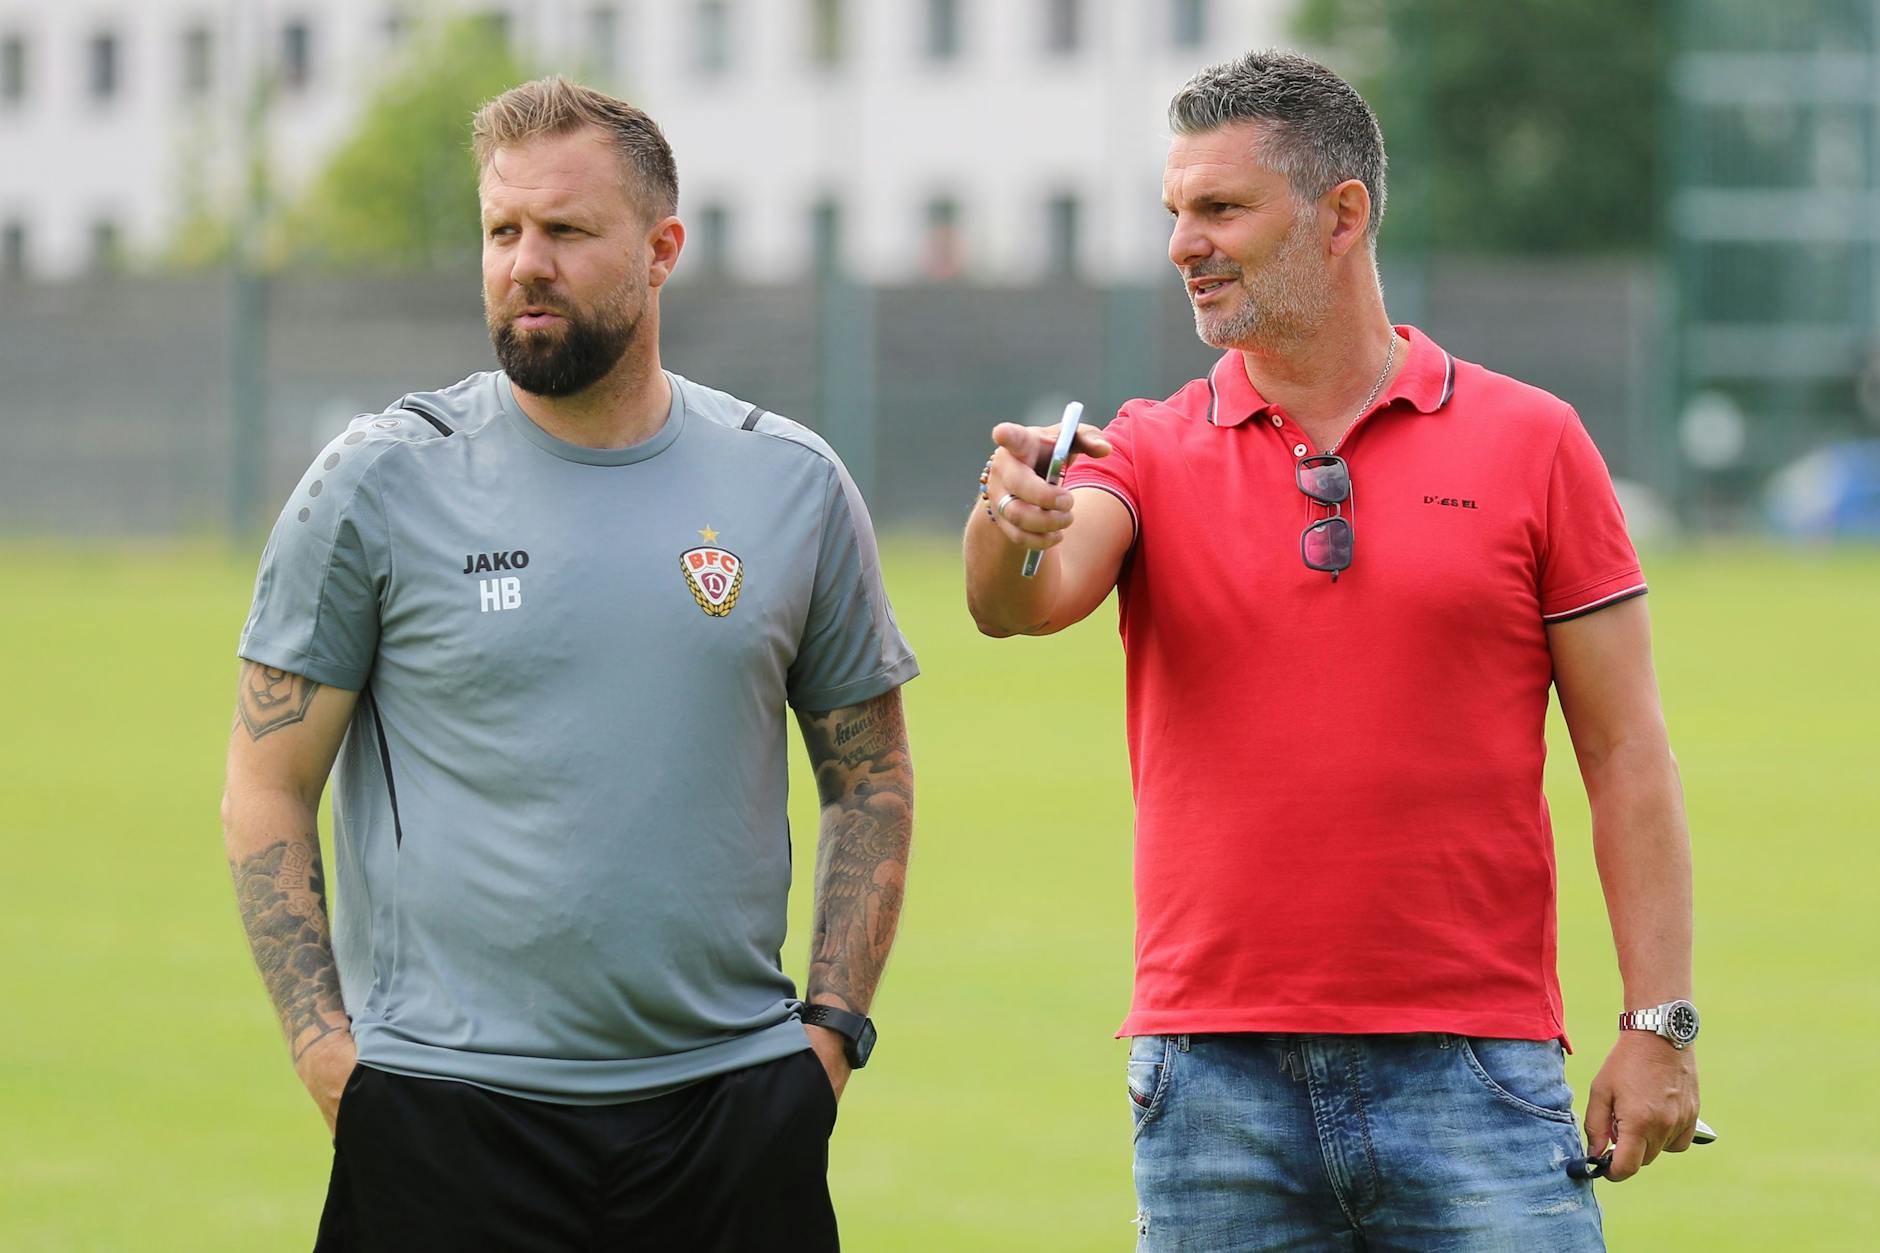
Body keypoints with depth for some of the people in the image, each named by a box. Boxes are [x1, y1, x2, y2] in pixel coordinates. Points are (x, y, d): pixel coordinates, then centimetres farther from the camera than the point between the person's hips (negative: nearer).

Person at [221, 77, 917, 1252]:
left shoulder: (793, 485, 7)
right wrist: (325, 1046, -7)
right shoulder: (380, 482, 0)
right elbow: (268, 791, 2)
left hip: (736, 1106, 2)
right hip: (444, 1103, -2)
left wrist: (834, 1026, 4)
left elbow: (871, 781, 14)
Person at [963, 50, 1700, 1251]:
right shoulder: (1150, 453, 7)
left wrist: (1661, 1025, -3)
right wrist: (1014, 524, -37)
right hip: (1214, 1079, 2)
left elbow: (1625, 751, 3)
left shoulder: (1530, 442, 4)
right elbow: (1024, 601, -13)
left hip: (1471, 1063, -2)